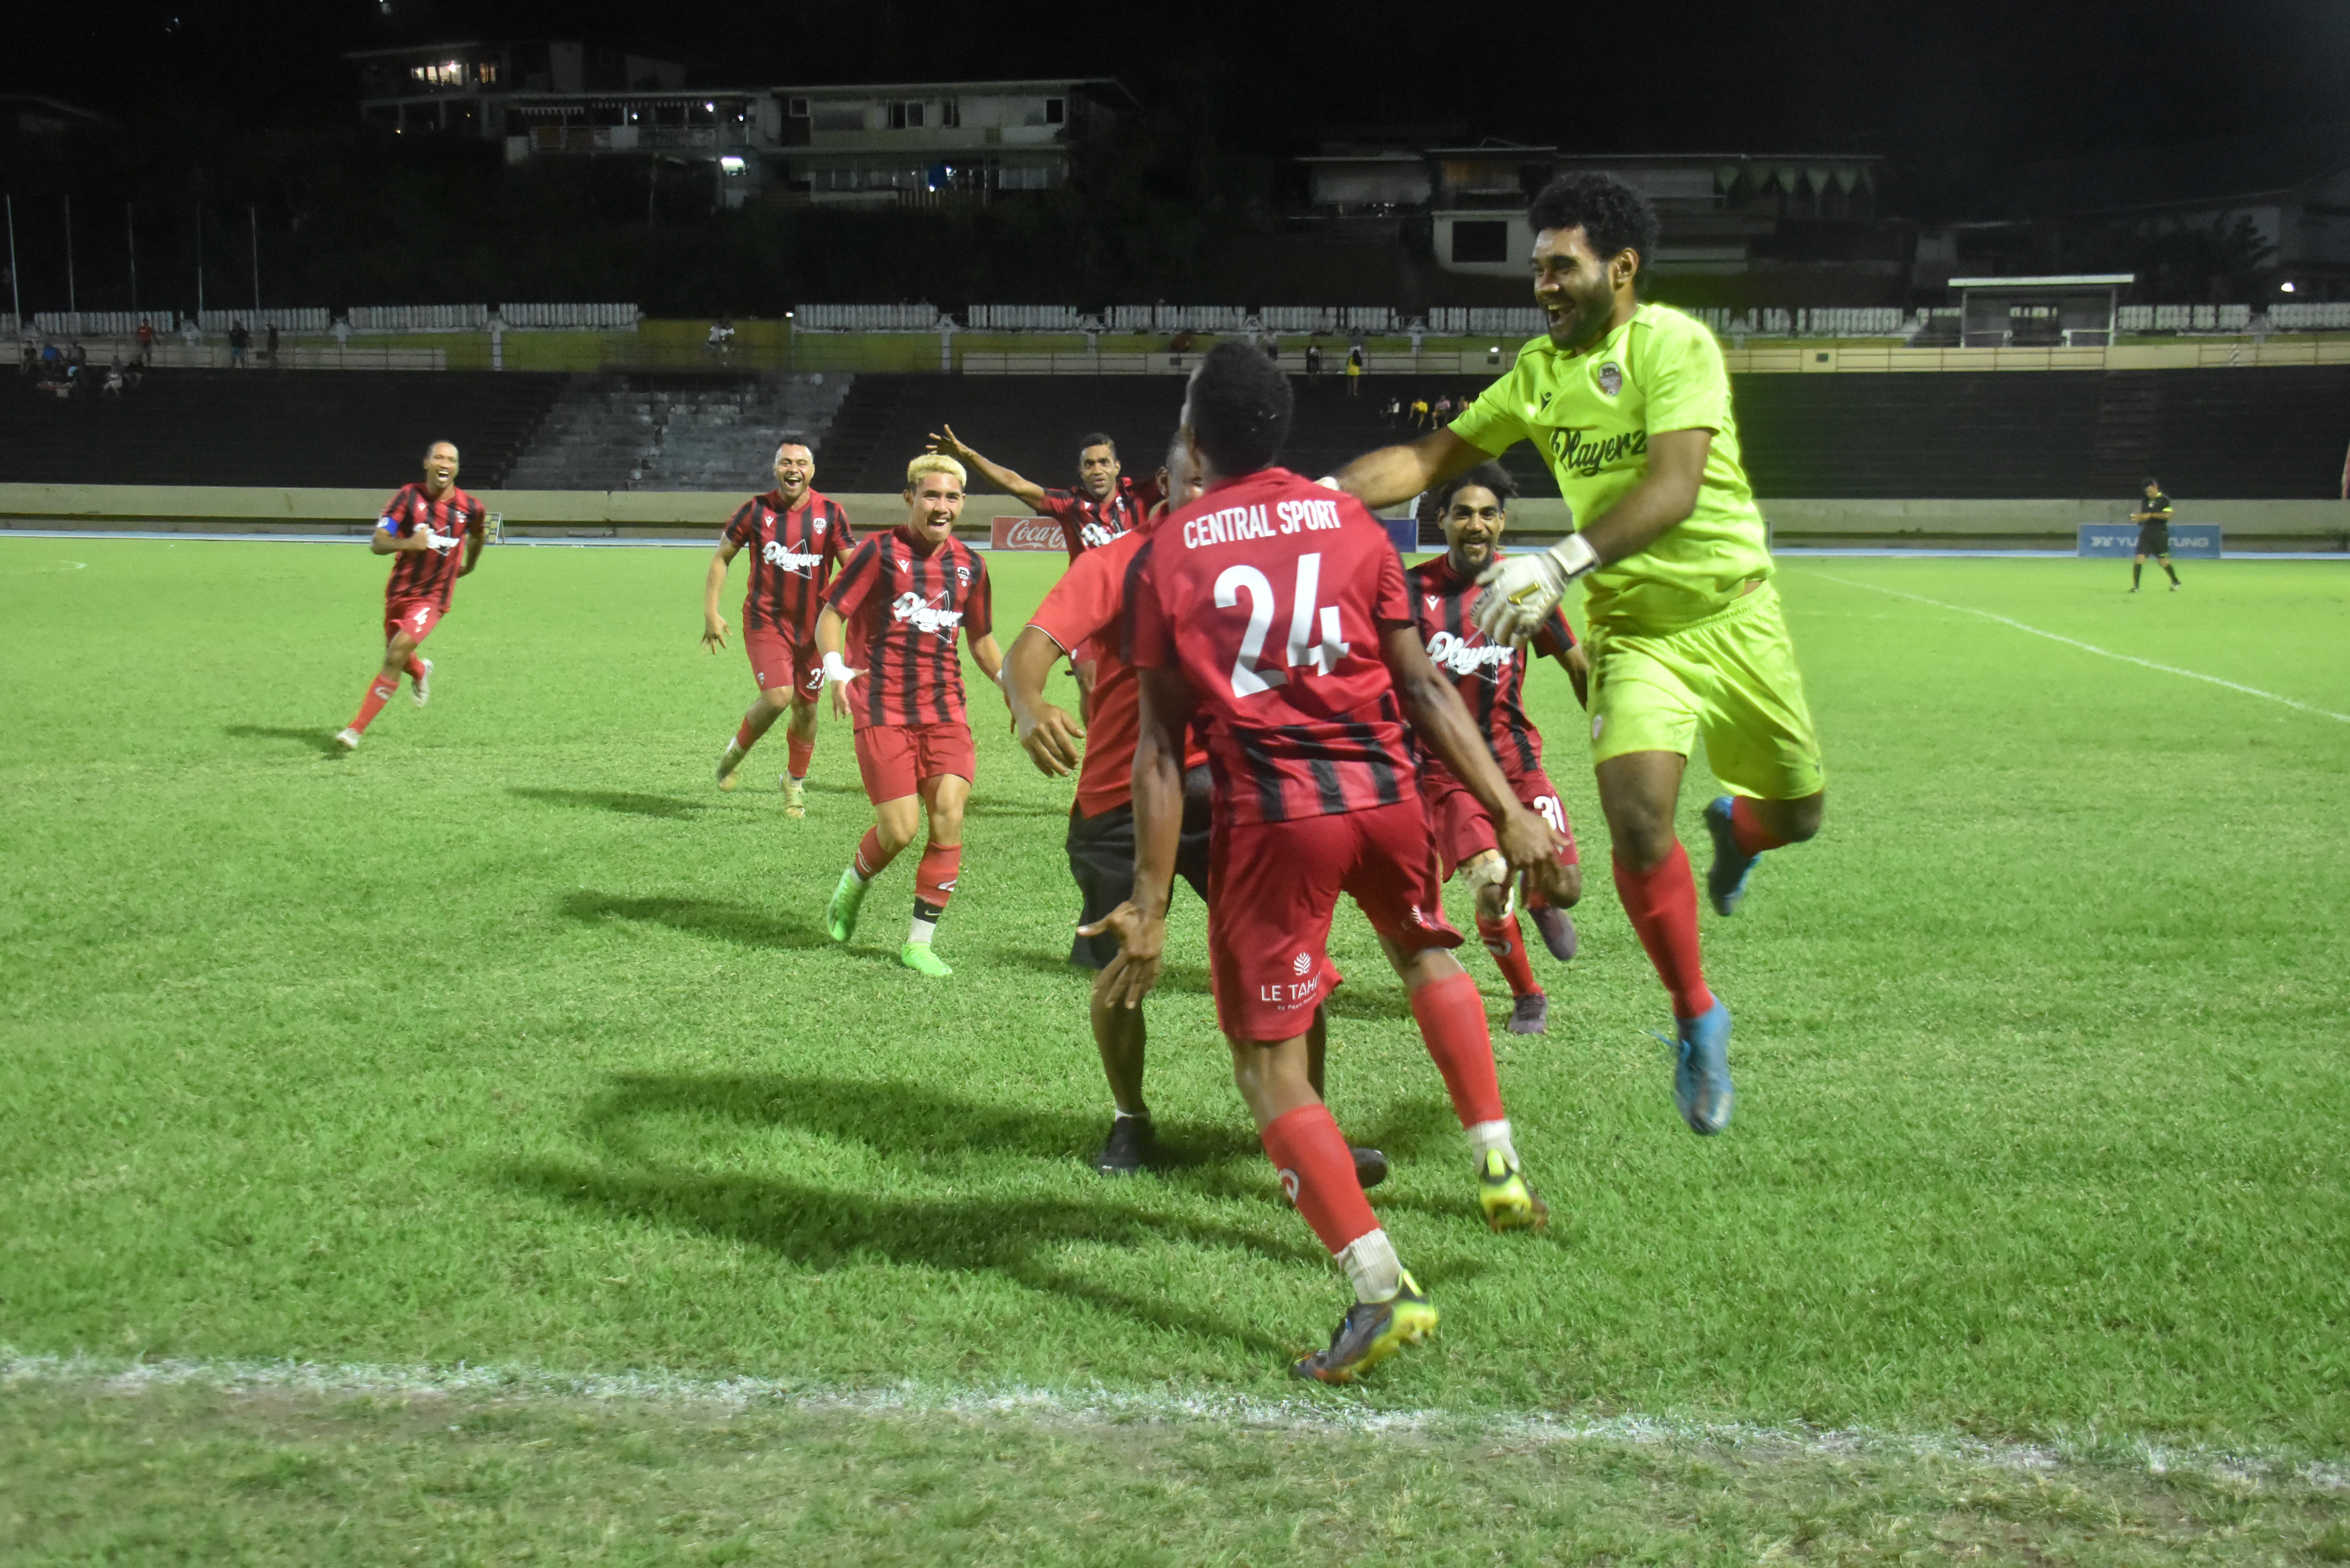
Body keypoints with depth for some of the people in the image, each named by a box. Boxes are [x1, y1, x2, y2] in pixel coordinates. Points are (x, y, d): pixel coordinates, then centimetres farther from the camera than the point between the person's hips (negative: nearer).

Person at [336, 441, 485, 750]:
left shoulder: (469, 508, -4)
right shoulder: (408, 497, -8)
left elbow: (477, 535, 21)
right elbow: (377, 542, -14)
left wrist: (468, 566, 30)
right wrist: (406, 543, -32)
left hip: (433, 597, -2)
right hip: (399, 591, 2)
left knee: (397, 653, -20)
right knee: (395, 656, 17)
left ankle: (356, 729, -16)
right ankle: (421, 671, 56)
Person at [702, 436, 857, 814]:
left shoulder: (831, 513, -4)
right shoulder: (755, 510, -5)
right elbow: (721, 558, 6)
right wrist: (711, 612, 2)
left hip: (813, 624, 2)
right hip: (765, 622, -2)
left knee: (806, 707, 8)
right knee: (777, 697, -19)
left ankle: (795, 782, 32)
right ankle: (736, 751, 10)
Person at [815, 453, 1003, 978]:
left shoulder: (969, 565, 10)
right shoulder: (880, 552, -4)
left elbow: (980, 636, 23)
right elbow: (831, 613, -4)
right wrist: (835, 669, -21)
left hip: (945, 710, 4)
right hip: (883, 710, -4)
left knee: (949, 816, -11)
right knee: (899, 830, -7)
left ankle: (920, 940, 1)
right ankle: (854, 885, 28)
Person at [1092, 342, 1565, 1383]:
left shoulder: (1165, 555, 2)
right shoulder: (1349, 523, 8)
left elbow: (1160, 746, -1)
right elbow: (1422, 687, 4)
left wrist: (1149, 904, 0)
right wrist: (1507, 808, 8)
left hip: (1267, 812, -3)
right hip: (1381, 791, 3)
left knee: (1268, 1066, 6)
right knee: (1426, 950, 34)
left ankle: (1382, 1289, -6)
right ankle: (1498, 1166, 26)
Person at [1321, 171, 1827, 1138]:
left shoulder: (1675, 344, -16)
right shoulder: (1540, 369, 2)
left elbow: (1675, 486, -30)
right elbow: (1431, 458, 5)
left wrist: (1561, 563, -44)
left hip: (1731, 613, -2)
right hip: (1631, 631, 2)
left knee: (1795, 816, 7)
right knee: (1638, 823, -17)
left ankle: (1734, 828, 47)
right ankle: (1696, 1019, 4)